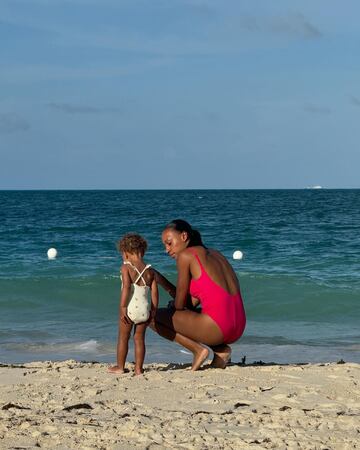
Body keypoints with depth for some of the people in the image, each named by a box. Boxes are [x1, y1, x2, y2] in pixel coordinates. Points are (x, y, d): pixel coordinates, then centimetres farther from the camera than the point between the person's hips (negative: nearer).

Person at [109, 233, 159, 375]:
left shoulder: (126, 267, -6)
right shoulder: (150, 271, 7)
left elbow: (126, 287, -17)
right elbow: (155, 292, 6)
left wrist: (123, 307, -18)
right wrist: (153, 311, 13)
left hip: (130, 308, -4)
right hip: (145, 309, 4)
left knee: (123, 338, 11)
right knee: (139, 338, 12)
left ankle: (120, 366, 18)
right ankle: (138, 368, 11)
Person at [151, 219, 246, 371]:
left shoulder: (185, 255, -2)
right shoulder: (214, 254, 21)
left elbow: (180, 304, 0)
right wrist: (159, 279, 23)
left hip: (217, 327, -8)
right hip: (237, 330, 8)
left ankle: (198, 349, -3)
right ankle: (221, 349, 14)